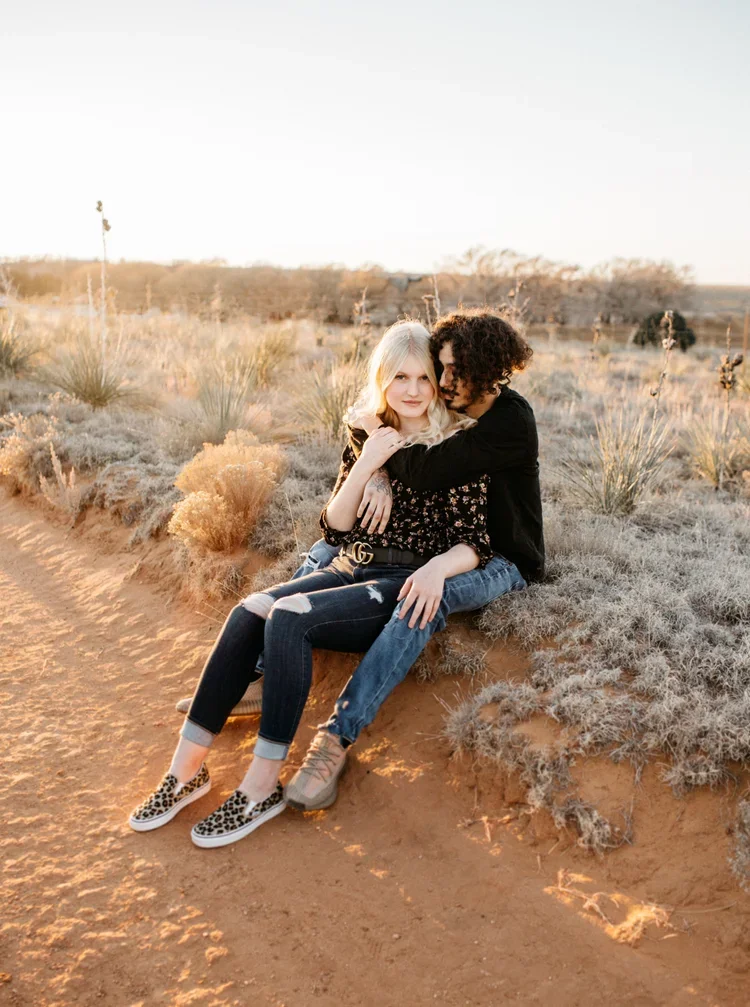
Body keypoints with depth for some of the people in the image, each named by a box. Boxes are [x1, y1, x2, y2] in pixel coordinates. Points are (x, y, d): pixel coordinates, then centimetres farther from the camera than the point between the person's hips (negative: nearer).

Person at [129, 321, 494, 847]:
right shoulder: (368, 438, 13)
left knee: (288, 617, -28)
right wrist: (365, 466, -8)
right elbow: (334, 529, 7)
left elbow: (475, 543, -5)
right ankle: (188, 768, -14)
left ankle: (264, 785, -20)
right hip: (349, 571, 5)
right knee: (250, 612, -20)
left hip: (405, 589, -5)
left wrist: (437, 568, -27)